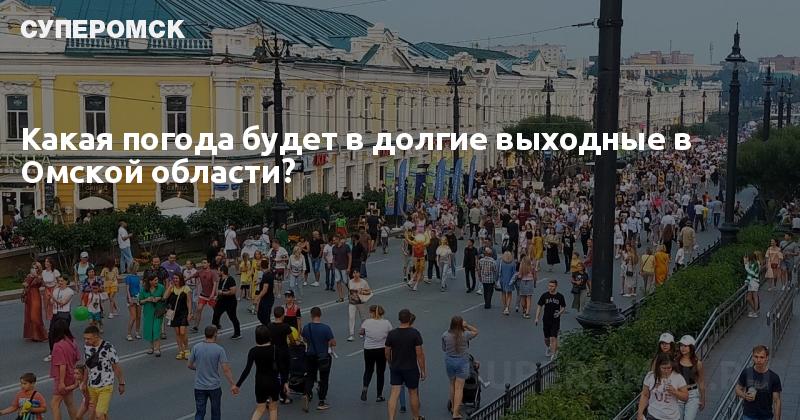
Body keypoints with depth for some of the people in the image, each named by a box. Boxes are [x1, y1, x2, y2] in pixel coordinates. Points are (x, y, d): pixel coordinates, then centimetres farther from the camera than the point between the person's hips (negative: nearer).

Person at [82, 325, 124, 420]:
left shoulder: (108, 348, -18)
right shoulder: (87, 347, -1)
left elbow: (116, 367, -7)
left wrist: (121, 383, 1)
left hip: (105, 387, -5)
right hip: (91, 387, 5)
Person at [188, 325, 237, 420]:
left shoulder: (196, 347, -6)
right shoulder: (219, 349, -13)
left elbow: (190, 365, 3)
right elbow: (226, 369, -15)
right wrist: (232, 384, -9)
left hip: (199, 386, 2)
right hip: (215, 386, -1)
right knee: (215, 412, 16)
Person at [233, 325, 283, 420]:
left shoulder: (253, 351, -12)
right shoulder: (274, 349, -11)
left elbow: (247, 370, -16)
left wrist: (237, 385, -12)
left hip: (260, 382, 0)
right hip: (273, 381, 0)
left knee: (260, 409, 15)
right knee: (273, 408, 18)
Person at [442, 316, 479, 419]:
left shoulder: (445, 335, -9)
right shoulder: (465, 335, -14)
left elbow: (443, 349, 2)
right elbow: (476, 331, 4)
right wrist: (466, 326, -8)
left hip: (449, 360, 3)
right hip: (462, 361, -3)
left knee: (452, 385, 22)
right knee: (459, 387, 1)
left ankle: (453, 407, 34)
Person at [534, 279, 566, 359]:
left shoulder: (560, 296, -4)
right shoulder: (544, 295, -3)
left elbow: (563, 307, 7)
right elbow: (539, 306, 3)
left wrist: (559, 313, -14)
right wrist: (537, 318, -3)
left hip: (555, 321, -2)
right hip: (546, 320, 2)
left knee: (553, 338, -11)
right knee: (546, 338, 14)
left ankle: (553, 354, -7)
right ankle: (549, 348, 44)